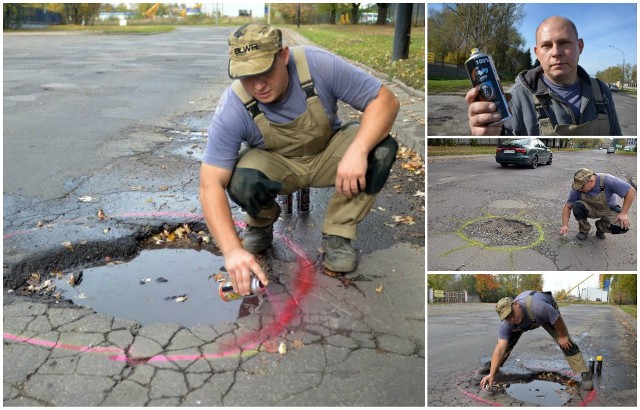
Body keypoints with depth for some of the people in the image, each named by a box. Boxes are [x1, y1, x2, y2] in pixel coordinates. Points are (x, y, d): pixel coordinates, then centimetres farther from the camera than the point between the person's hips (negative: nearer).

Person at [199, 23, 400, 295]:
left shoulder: (318, 64, -27)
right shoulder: (232, 108, -27)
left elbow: (385, 100, -22)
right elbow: (211, 184, -28)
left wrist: (357, 151, -40)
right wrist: (232, 250, -41)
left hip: (327, 155, 1)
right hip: (276, 166, -1)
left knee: (382, 149, -28)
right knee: (243, 182, -34)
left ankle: (337, 233, -10)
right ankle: (260, 225, 3)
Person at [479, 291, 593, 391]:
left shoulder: (536, 306, -48)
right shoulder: (505, 324, -34)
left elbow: (557, 319, -31)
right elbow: (500, 348, -36)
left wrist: (562, 337, -16)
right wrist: (491, 374, -43)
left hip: (549, 313, -2)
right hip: (525, 322, 3)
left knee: (565, 343, -15)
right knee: (506, 341, -6)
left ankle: (584, 374, -9)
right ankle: (492, 366, 13)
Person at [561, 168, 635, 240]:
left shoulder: (607, 181, -31)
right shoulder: (578, 189, -22)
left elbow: (631, 191, -23)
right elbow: (568, 206, -11)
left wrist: (623, 213, -24)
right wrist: (565, 225, -23)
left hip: (609, 209, -1)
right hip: (591, 209, 1)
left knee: (622, 226, -29)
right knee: (577, 206, -32)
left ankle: (601, 226, 5)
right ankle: (584, 229, -4)